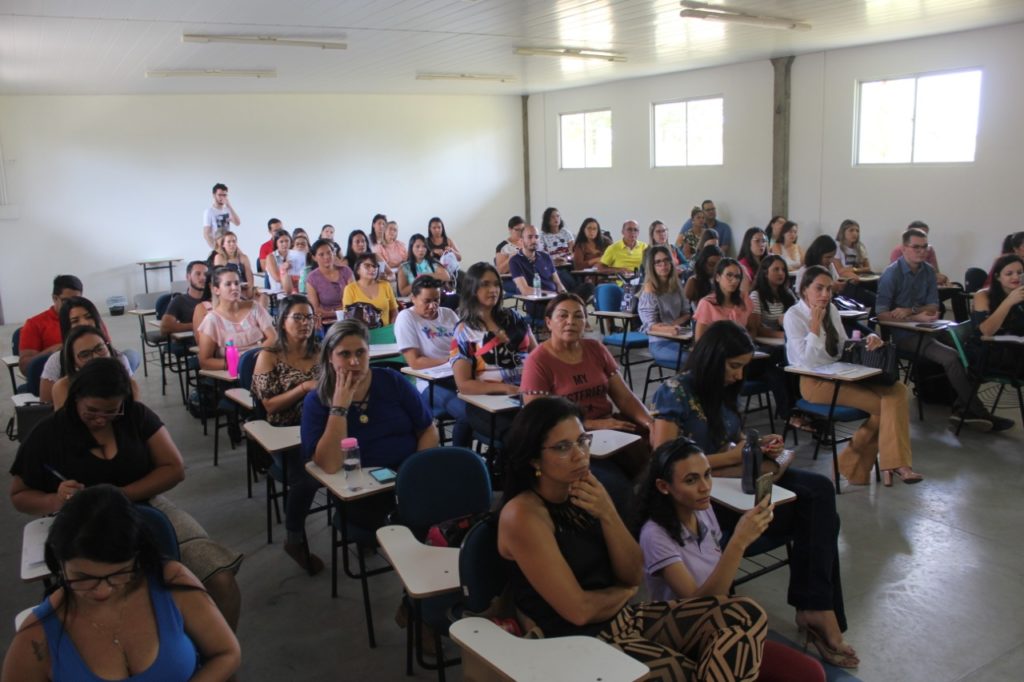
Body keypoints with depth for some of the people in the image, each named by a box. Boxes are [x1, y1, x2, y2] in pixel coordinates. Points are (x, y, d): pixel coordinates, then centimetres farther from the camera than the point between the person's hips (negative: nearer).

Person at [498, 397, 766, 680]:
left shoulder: (584, 491, 5)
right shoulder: (522, 515, -17)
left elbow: (633, 575, 4)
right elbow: (579, 610, -19)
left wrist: (607, 514, -12)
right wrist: (624, 592, 1)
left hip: (623, 617, 7)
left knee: (744, 614, -9)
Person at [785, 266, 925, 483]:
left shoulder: (831, 310, 11)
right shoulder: (793, 316, -10)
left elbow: (844, 347, 16)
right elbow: (807, 361, -16)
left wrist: (866, 342, -4)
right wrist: (815, 324, -19)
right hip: (815, 383, -7)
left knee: (897, 390, -16)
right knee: (882, 404, -21)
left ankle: (892, 463, -17)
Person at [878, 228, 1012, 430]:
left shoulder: (928, 271, 7)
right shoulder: (892, 274, -11)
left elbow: (933, 307, 6)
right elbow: (881, 314, -16)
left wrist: (910, 311, -15)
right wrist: (917, 318, -24)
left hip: (925, 329, 6)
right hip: (903, 334, -6)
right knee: (951, 357, -25)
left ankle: (962, 409, -12)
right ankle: (978, 412, -13)